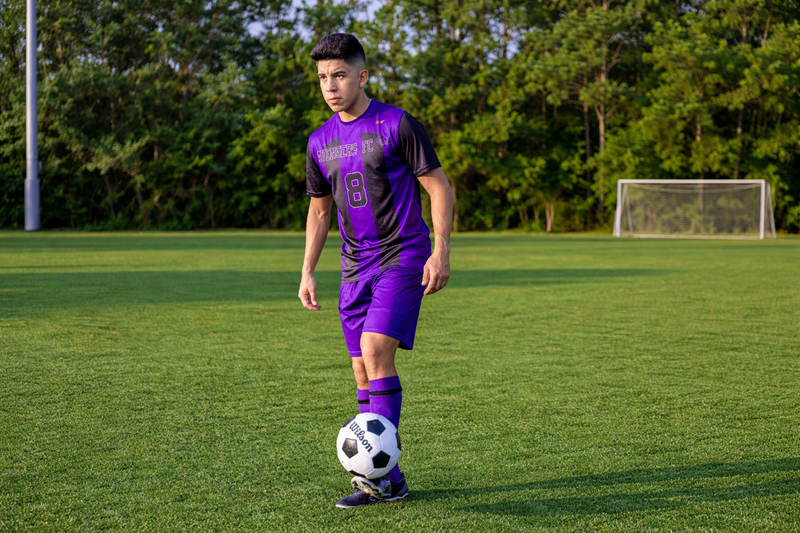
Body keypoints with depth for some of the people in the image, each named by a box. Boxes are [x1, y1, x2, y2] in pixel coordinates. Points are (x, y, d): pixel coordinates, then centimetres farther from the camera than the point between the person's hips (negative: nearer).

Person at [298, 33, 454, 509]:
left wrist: (441, 251, -13)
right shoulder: (320, 142, 10)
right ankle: (388, 481, 12)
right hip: (356, 267, 6)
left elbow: (440, 188, -5)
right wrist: (307, 272, 12)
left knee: (376, 351, -20)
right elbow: (319, 209, 19)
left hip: (403, 259, -6)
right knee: (364, 371, 4)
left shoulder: (397, 125, -7)